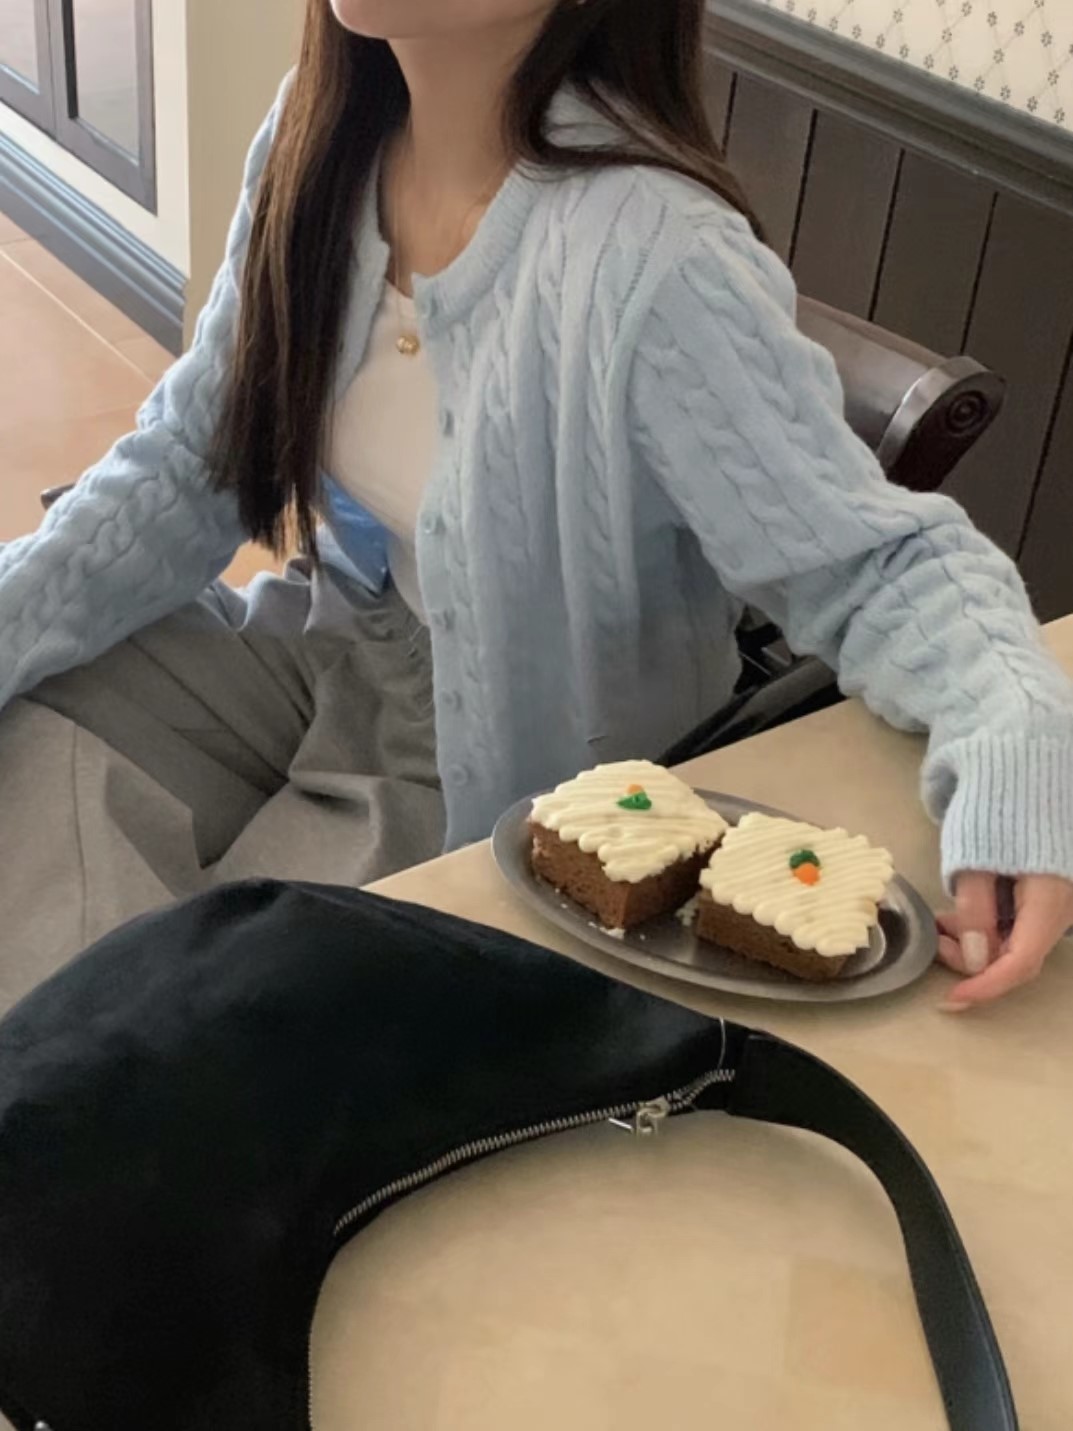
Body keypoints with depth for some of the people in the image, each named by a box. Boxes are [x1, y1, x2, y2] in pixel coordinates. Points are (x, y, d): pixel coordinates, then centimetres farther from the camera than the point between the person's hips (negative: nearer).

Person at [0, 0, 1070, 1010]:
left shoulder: (655, 264, -30)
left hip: (509, 767, -5)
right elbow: (190, 469, 0)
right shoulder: (327, 132, -9)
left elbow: (875, 560, -23)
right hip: (325, 650, 6)